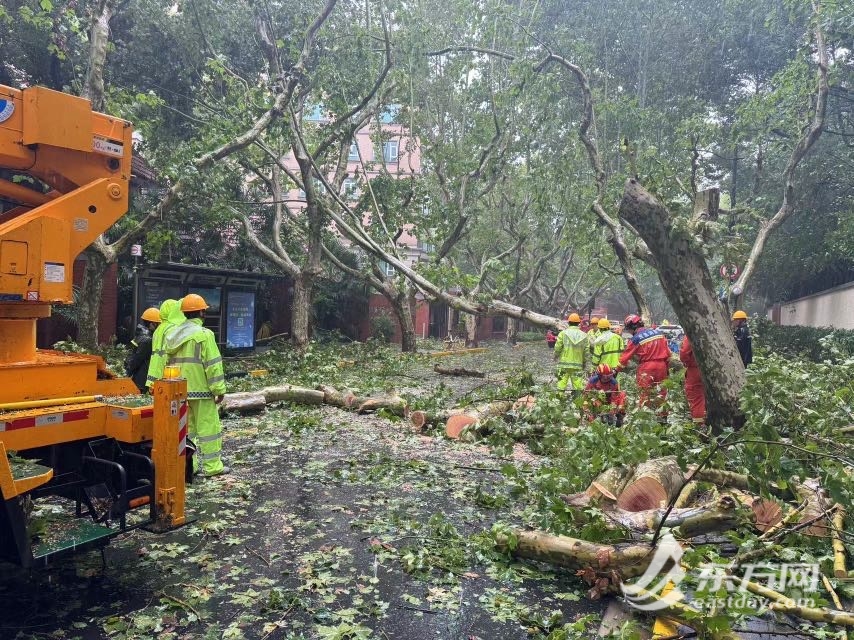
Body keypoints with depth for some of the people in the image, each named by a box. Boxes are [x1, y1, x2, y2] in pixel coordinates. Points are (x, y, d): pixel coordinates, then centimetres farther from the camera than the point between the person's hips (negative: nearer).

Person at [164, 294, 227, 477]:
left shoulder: (173, 334, 11)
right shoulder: (204, 334, -13)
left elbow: (167, 362, 15)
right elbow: (213, 364, -16)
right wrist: (219, 389, -11)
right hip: (200, 390, -7)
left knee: (185, 427, 14)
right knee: (208, 427, 0)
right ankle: (211, 466, 3)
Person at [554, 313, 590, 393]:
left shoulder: (563, 333, -5)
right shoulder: (584, 335, 3)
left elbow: (557, 348, -4)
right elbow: (587, 352, 6)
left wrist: (556, 356, 15)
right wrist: (585, 363, 18)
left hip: (564, 364, -2)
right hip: (578, 365, 2)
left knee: (561, 385, 3)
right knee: (578, 387, 6)